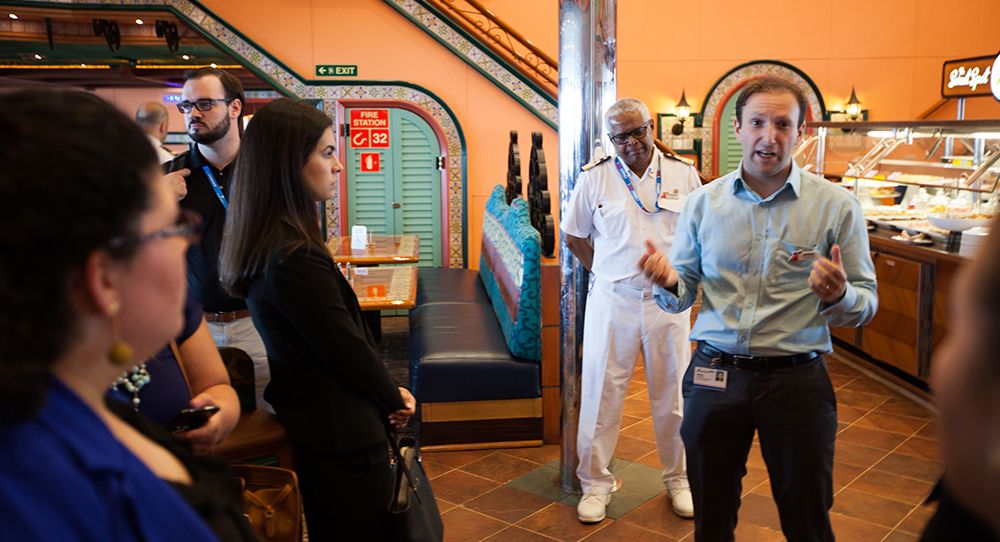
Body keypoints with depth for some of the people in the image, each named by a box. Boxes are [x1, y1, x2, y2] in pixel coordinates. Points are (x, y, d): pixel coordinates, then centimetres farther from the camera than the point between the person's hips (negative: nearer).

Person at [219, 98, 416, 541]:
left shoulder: (269, 241, 4)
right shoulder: (296, 257, -27)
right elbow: (347, 350, -20)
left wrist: (386, 394, 5)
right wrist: (393, 398, -2)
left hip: (304, 418, 10)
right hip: (340, 434, -10)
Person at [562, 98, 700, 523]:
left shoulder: (684, 176, 1)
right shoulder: (593, 179, -2)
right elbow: (574, 236, 9)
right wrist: (604, 271, 2)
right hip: (612, 300, -1)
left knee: (673, 393, 11)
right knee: (601, 392, 5)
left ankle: (678, 478, 30)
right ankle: (596, 482, 21)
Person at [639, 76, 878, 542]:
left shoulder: (837, 206, -3)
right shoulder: (703, 202, 3)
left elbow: (865, 306, 0)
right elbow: (682, 296, 7)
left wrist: (838, 295, -23)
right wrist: (669, 284, -16)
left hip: (798, 380, -1)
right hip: (714, 376, 2)